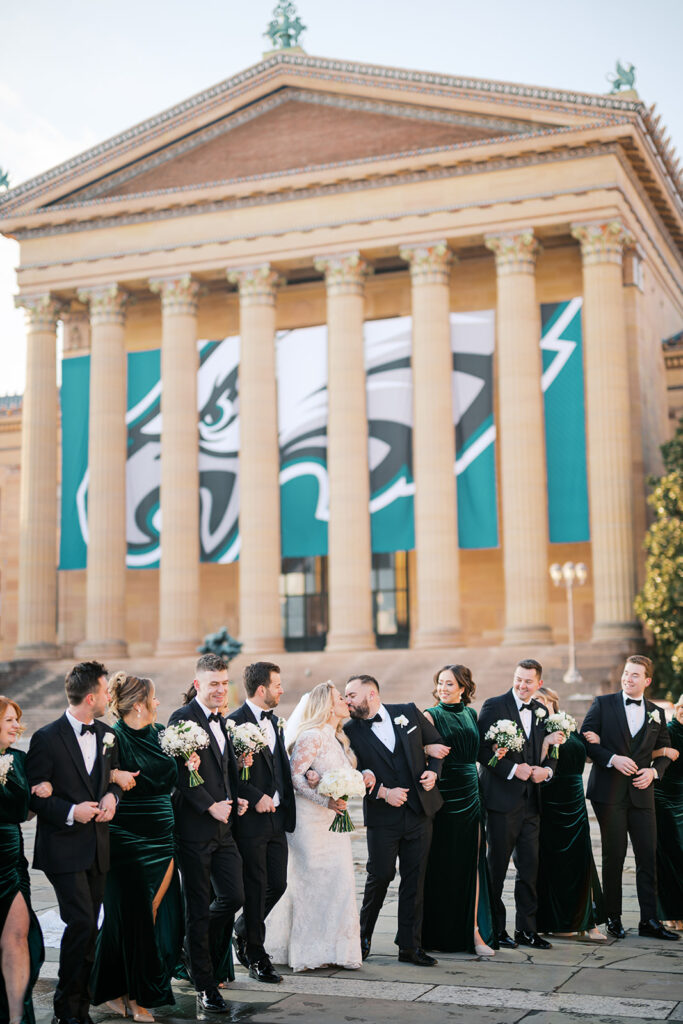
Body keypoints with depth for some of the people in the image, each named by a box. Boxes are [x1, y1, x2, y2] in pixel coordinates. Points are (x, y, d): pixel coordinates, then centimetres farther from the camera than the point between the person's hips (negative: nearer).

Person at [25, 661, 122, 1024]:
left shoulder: (107, 735, 10)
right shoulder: (47, 738, -10)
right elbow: (33, 795, -8)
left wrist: (111, 797, 0)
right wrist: (70, 812, -19)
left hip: (98, 846, 6)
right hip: (64, 848, -6)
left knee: (88, 927, 10)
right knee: (81, 922, -13)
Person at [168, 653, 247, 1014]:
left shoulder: (222, 722, 16)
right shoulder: (183, 718, -10)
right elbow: (182, 773, -16)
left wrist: (234, 800, 6)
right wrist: (210, 806, -17)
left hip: (222, 828, 7)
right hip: (195, 828, -7)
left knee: (233, 896, 5)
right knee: (199, 908, 2)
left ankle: (202, 953, 29)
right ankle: (205, 986, 12)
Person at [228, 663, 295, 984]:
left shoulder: (274, 722, 15)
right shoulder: (236, 722, -13)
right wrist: (256, 797, -19)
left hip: (276, 817, 8)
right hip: (251, 819, -8)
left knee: (278, 884, 8)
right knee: (256, 888, 1)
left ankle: (243, 931, 31)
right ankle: (256, 957, 14)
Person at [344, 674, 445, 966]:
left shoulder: (408, 713, 3)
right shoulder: (351, 731, -2)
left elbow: (437, 743, 13)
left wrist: (433, 771, -4)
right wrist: (383, 792, -16)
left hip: (419, 810, 2)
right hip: (382, 818, -2)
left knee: (414, 880, 6)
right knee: (380, 877, 2)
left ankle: (410, 946, 14)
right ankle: (363, 939, 24)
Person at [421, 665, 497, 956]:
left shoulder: (471, 714, 13)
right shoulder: (431, 715, -2)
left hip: (470, 794, 4)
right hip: (443, 795, -4)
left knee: (471, 862, 2)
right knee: (442, 864, 1)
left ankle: (474, 931, 5)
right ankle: (441, 933, 11)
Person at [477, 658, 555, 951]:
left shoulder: (541, 711, 13)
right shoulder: (494, 706, -5)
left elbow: (548, 751, 16)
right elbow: (482, 750, -11)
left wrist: (546, 769, -5)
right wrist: (513, 769, -17)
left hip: (530, 800, 5)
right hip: (502, 798, -5)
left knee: (529, 866, 7)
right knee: (497, 866, 2)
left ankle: (526, 929, 17)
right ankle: (495, 929, 12)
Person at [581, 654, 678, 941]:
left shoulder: (656, 713, 12)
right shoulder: (603, 704, 2)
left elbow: (665, 752, 15)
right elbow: (586, 739, -2)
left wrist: (654, 771, -4)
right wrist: (612, 759, -15)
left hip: (641, 794, 3)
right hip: (609, 791, -3)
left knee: (648, 856, 1)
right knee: (614, 856, 1)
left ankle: (649, 920, 8)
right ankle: (613, 918, 12)